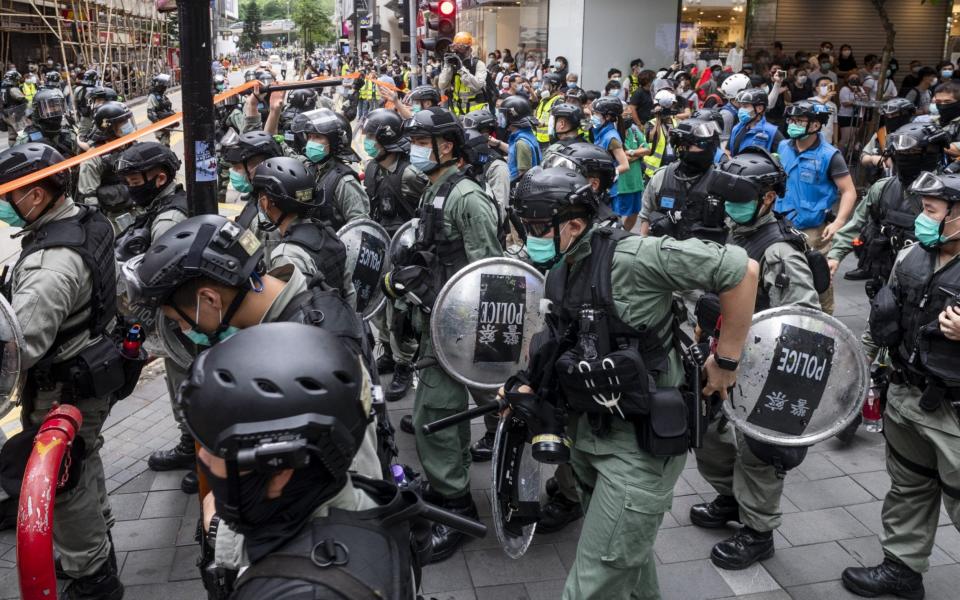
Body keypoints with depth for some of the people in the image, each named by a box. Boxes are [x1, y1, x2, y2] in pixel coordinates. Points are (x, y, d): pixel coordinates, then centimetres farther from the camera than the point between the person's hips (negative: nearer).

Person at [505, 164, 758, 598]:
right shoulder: (559, 275, 4)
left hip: (640, 441, -8)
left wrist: (727, 359, -14)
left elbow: (742, 270, -19)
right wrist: (528, 389, 3)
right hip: (587, 432, 8)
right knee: (627, 550, 26)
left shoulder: (631, 256, -22)